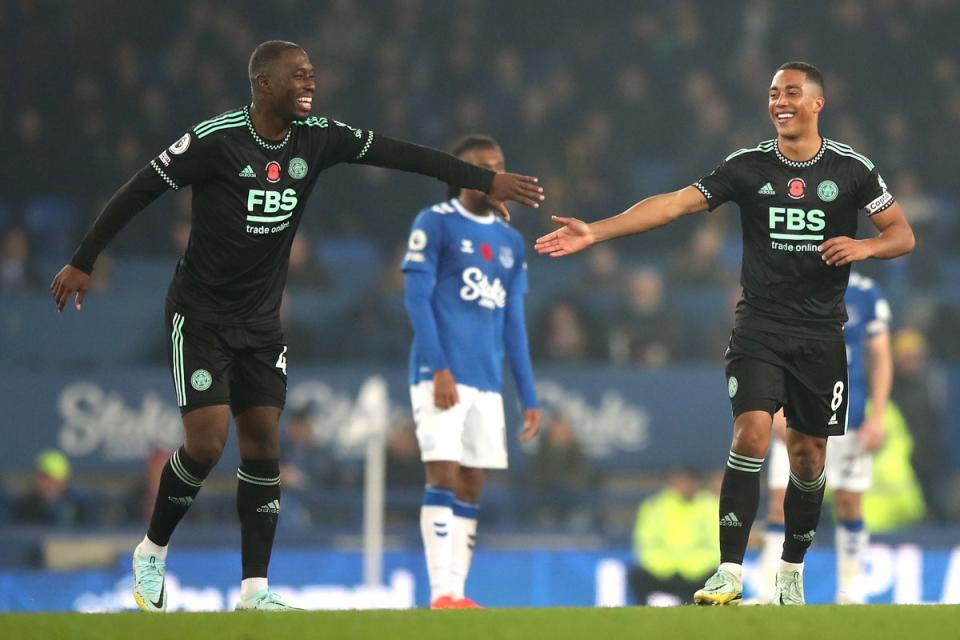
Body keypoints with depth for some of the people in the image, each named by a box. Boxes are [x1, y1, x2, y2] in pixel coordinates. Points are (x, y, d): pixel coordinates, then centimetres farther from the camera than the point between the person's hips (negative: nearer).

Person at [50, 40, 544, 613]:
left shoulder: (316, 138, -4)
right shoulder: (215, 139, -18)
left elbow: (398, 153, -4)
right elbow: (139, 192, -12)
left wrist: (486, 181, -9)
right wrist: (83, 263, -9)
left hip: (261, 319, 5)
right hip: (201, 314, -5)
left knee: (263, 443, 1)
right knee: (208, 441, -13)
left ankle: (255, 591, 4)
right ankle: (151, 553, 11)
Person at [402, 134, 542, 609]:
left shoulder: (510, 243, 17)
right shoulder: (435, 223, -1)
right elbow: (416, 298, -8)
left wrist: (529, 397, 13)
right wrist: (439, 369, -17)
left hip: (487, 382, 6)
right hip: (441, 376, -6)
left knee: (471, 488, 4)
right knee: (443, 476, -12)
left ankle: (456, 593, 5)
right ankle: (442, 592, -15)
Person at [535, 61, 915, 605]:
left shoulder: (852, 169, 0)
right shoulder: (748, 166, -1)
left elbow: (904, 235, 3)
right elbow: (675, 204, -6)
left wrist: (864, 247, -19)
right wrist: (595, 233, -14)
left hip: (822, 333, 1)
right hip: (761, 324, -1)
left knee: (809, 455, 6)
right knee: (751, 435, -18)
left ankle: (792, 573, 24)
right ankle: (730, 573, -18)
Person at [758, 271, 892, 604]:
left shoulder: (866, 294, 3)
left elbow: (880, 357, 6)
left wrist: (877, 417, -1)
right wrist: (779, 408, -7)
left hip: (849, 419, 1)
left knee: (849, 504, 5)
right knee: (782, 503, -8)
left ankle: (850, 594, 16)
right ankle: (769, 593, -6)